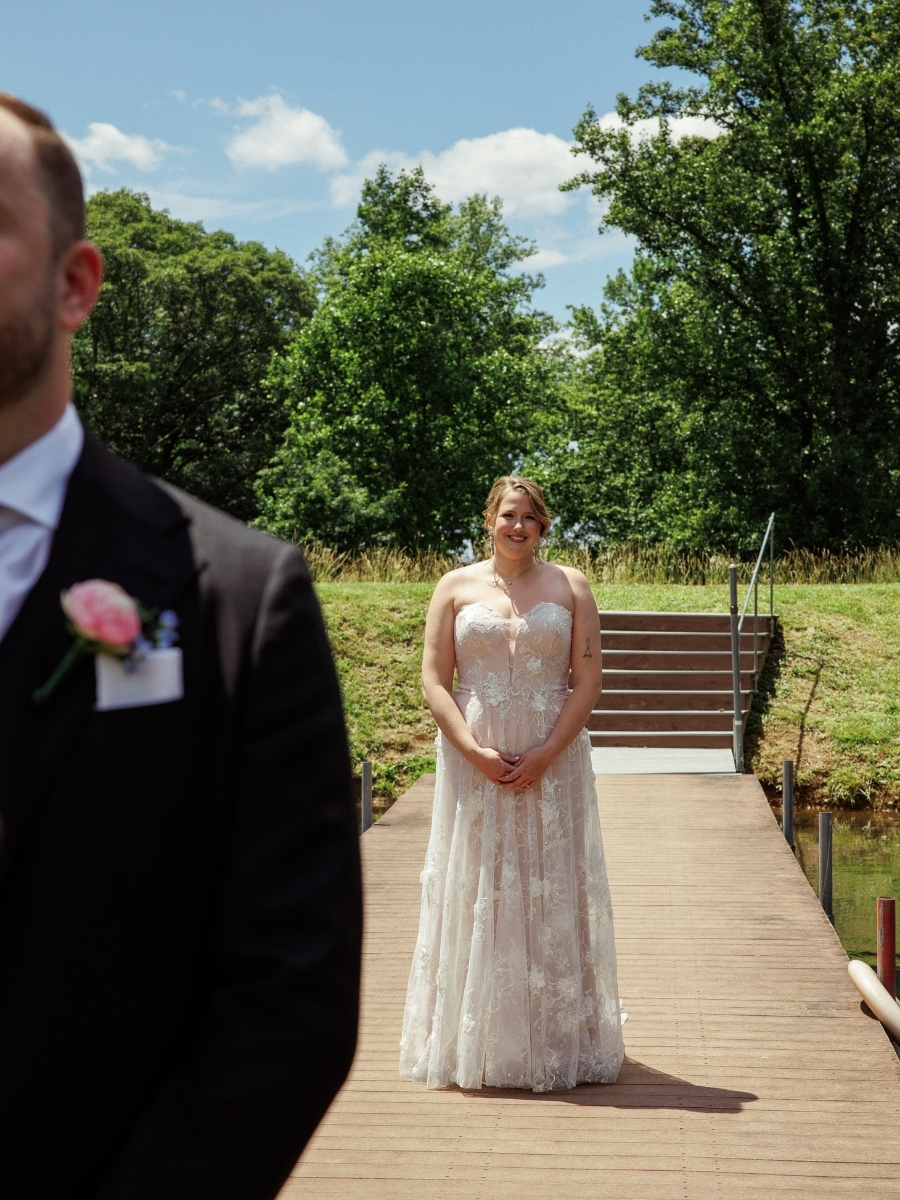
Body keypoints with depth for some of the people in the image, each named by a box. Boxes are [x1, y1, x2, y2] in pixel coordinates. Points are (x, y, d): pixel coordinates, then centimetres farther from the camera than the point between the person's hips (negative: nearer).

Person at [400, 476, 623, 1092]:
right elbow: (434, 679, 1)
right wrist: (474, 752, -12)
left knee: (552, 895, 2)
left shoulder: (571, 586, 5)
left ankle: (556, 1042, 11)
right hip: (474, 759, 0)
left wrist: (546, 754, -12)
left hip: (552, 759, 0)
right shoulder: (457, 586, 6)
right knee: (474, 893, 3)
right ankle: (473, 1044, 12)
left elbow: (588, 679, 0)